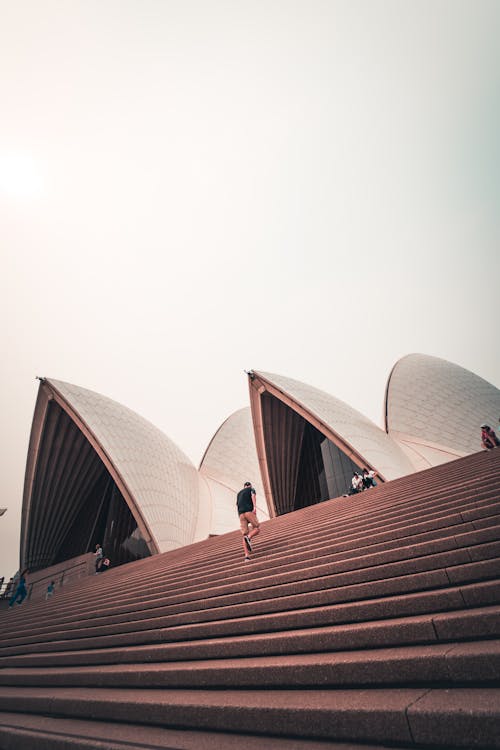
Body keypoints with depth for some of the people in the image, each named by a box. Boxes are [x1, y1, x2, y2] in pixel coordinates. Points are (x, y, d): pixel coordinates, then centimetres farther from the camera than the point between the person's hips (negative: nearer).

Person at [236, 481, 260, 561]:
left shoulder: (239, 493, 32)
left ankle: (247, 556, -16)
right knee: (257, 528, 5)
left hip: (241, 513, 5)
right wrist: (255, 507, -18)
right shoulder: (251, 489, 17)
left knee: (244, 534, 0)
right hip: (249, 511, -5)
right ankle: (248, 537, -26)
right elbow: (253, 496, -6)